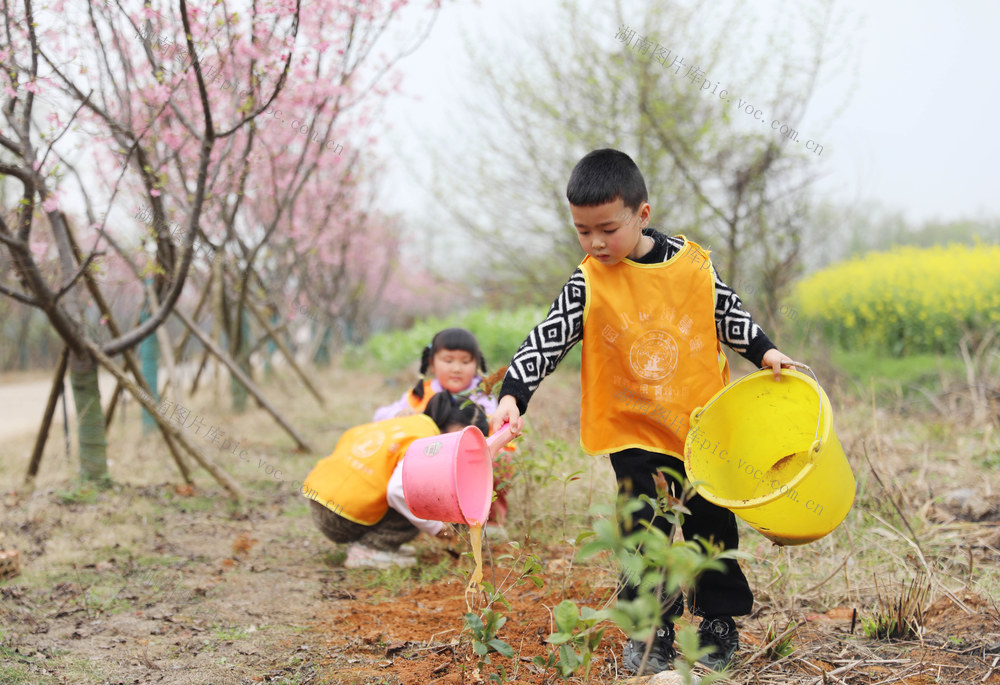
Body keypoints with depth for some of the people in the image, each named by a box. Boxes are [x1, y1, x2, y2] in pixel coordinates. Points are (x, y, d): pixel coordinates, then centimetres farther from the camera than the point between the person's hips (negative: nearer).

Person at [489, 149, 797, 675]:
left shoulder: (694, 265, -5)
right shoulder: (588, 284, -9)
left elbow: (729, 315, 11)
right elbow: (547, 340, -13)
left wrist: (766, 353, 2)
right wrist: (512, 395, -23)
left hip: (703, 428, 1)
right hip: (635, 434, -1)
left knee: (712, 527, 11)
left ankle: (719, 621, 28)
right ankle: (653, 628, 12)